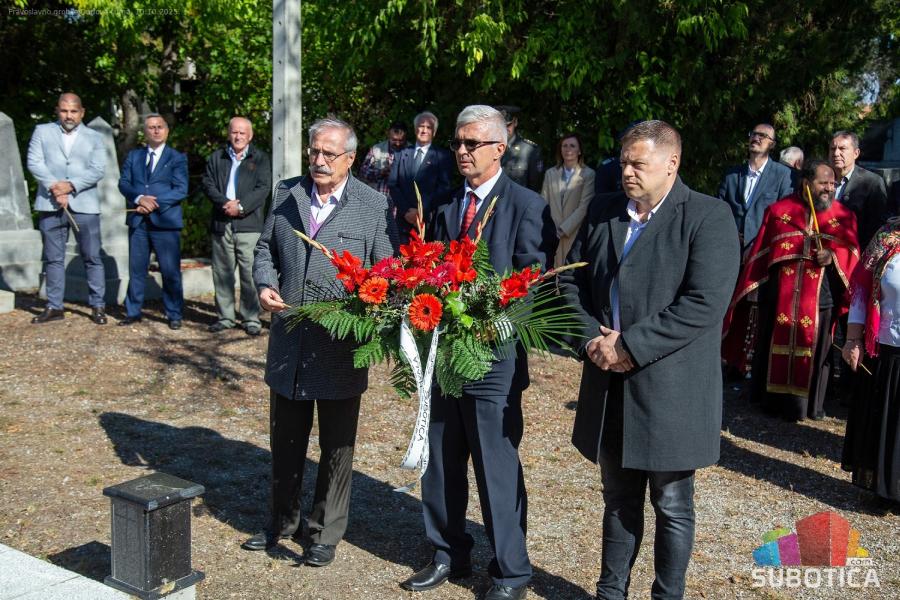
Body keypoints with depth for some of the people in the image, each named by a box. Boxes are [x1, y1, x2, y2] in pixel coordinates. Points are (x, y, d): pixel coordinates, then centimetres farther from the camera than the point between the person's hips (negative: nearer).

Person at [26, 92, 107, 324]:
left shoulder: (94, 137, 11)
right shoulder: (42, 131, 11)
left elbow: (98, 170, -1)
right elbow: (34, 163, 0)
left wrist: (71, 185, -13)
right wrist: (54, 187, -13)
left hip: (84, 205, -1)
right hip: (50, 204, 1)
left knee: (92, 257, 0)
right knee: (53, 258, 6)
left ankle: (98, 306, 7)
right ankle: (54, 307, 14)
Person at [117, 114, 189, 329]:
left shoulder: (177, 158, 4)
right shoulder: (133, 156, 15)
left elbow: (181, 190, -6)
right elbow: (123, 183, 6)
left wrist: (154, 203, -15)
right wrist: (140, 198, -14)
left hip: (165, 222, -3)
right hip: (138, 221, 3)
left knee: (170, 271, -1)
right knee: (136, 268, 8)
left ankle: (174, 315, 8)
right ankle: (133, 312, 18)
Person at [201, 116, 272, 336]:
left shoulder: (260, 158, 8)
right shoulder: (217, 158, 16)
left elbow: (263, 188, -2)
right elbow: (208, 184, 6)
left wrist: (241, 206, -13)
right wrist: (225, 203, -11)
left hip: (249, 224, -3)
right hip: (221, 224, 3)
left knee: (250, 273, -5)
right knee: (222, 272, 7)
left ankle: (251, 318, 2)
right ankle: (224, 317, 17)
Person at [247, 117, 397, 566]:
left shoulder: (374, 206, -6)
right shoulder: (286, 194, 5)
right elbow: (265, 249, 14)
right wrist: (265, 284, -4)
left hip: (342, 344, -3)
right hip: (288, 340, 4)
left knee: (336, 445, 10)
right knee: (285, 439, 18)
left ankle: (326, 533, 27)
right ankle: (282, 521, 37)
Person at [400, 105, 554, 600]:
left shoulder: (526, 206, -7)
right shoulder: (447, 207, 11)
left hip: (494, 357, -6)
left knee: (498, 470, 3)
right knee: (442, 463, 17)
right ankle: (448, 554, 36)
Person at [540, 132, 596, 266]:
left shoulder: (588, 174, 0)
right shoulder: (550, 173, 13)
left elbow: (583, 207, -6)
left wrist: (563, 230, -11)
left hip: (575, 235, -3)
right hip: (552, 236, 3)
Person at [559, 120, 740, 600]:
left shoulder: (708, 217, -9)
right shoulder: (602, 214, 9)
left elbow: (704, 304, -19)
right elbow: (570, 281, 11)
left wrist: (630, 346, -19)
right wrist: (592, 338, -7)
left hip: (671, 390, -5)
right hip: (609, 388, 5)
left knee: (672, 507, 10)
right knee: (618, 500, 19)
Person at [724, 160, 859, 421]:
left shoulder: (844, 216, 6)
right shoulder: (778, 211, 4)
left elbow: (851, 252, 2)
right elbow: (761, 252, 5)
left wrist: (834, 255, -16)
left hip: (820, 299, 0)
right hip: (780, 294, 0)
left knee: (813, 350, 6)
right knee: (776, 345, 8)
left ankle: (805, 404, 18)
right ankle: (773, 399, 22)